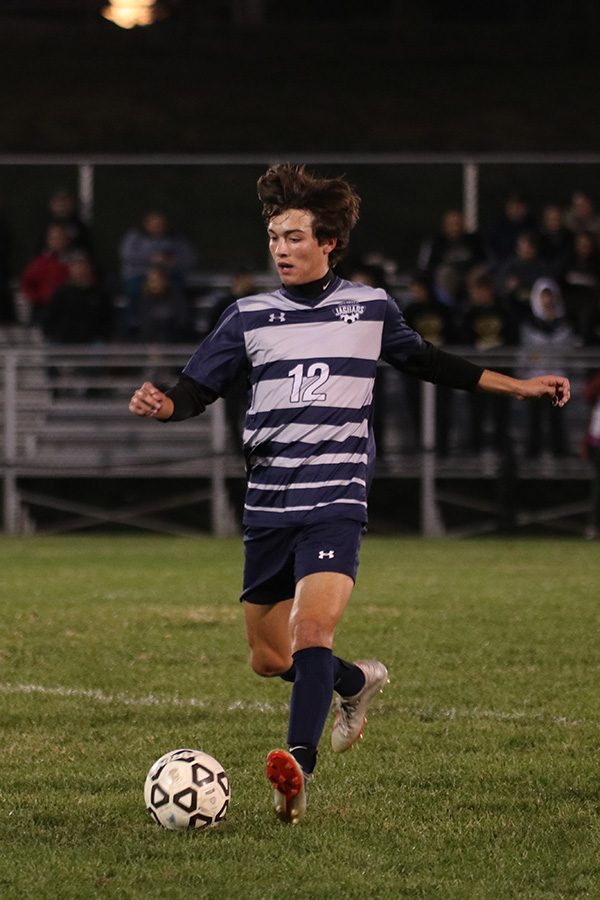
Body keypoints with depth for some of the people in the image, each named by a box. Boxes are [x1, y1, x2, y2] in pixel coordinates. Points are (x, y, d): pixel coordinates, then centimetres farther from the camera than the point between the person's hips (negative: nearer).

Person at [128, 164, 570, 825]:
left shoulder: (371, 307, 6)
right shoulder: (250, 317, 6)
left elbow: (423, 361, 23)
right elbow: (197, 389, 5)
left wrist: (519, 387, 25)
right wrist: (163, 405, -20)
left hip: (335, 501, -3)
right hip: (267, 503, 3)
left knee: (313, 630, -25)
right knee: (269, 659, 10)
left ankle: (297, 768, -34)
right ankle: (357, 681, 40)